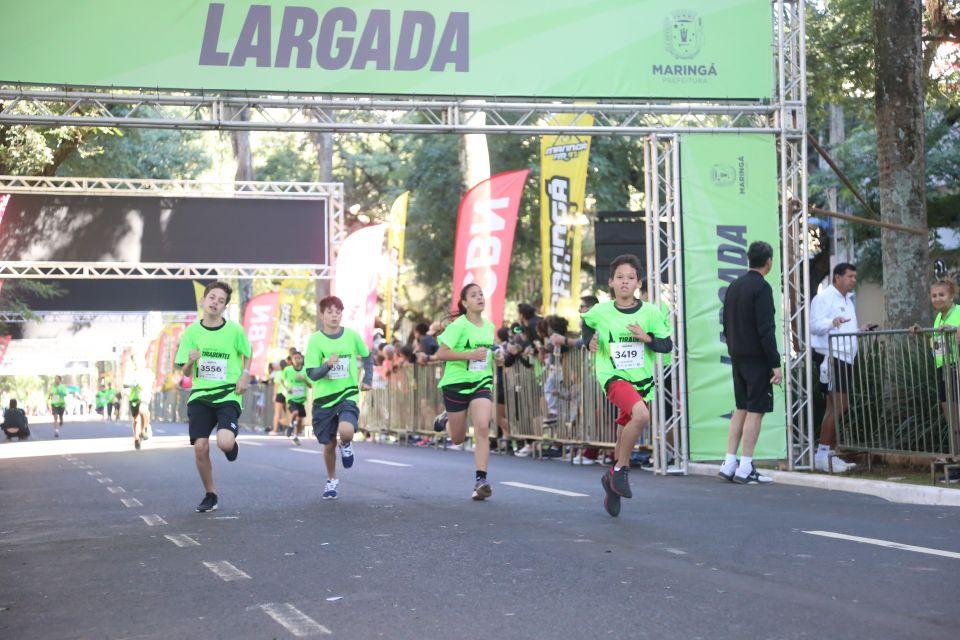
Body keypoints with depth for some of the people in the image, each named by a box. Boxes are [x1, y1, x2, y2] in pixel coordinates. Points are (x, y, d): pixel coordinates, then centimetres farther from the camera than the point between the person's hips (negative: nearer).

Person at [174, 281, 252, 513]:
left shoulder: (234, 330, -2)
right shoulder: (192, 332, 2)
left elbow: (247, 355, 16)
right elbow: (185, 372, 6)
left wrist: (245, 375, -1)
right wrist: (190, 362, -16)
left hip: (228, 395, -2)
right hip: (200, 395, 2)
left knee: (225, 442, -24)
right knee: (200, 447, -9)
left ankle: (231, 444, 17)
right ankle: (210, 495, 13)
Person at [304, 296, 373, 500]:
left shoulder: (352, 335, -2)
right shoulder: (316, 340, -7)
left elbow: (367, 356, 17)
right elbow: (312, 374, -11)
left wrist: (367, 379, 6)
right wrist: (327, 365, -29)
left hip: (348, 394, 0)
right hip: (324, 398, 0)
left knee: (346, 432, -28)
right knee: (329, 444, 8)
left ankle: (346, 445, 10)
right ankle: (331, 480, 34)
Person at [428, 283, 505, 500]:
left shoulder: (489, 326, 7)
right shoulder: (458, 326, -11)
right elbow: (440, 354, -16)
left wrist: (497, 357, 4)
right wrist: (470, 355, -23)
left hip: (482, 383, 3)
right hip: (456, 383, -3)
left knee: (482, 428, -19)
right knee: (458, 439, 10)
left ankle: (481, 480, -17)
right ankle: (446, 422, 48)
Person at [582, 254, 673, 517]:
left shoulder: (650, 312, -2)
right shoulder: (600, 312, -3)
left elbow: (667, 345, 2)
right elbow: (586, 321, 20)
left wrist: (647, 338, -15)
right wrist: (590, 340, 4)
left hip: (641, 379, 3)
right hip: (613, 377, -3)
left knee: (626, 436, 11)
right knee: (641, 415, -30)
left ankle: (612, 478, 36)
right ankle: (621, 470, -13)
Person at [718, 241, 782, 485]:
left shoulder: (734, 286, 12)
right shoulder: (762, 288, -13)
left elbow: (726, 325, 15)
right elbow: (766, 329, -18)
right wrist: (775, 363, -15)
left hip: (738, 358, 8)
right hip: (758, 358, -8)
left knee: (741, 410, 13)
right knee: (755, 411, -4)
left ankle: (729, 464, 11)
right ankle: (745, 469, -5)